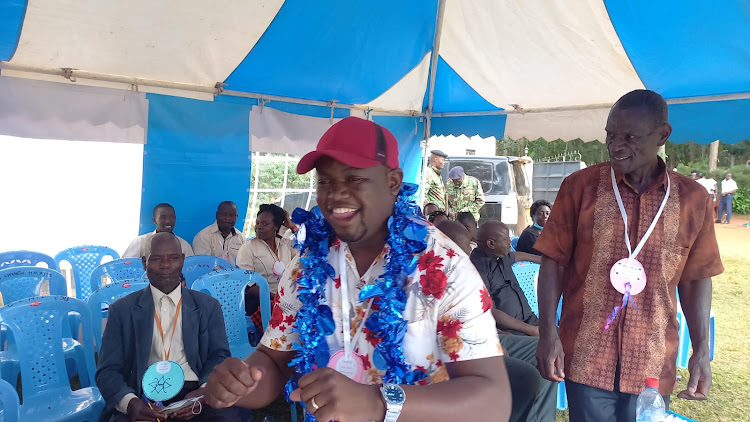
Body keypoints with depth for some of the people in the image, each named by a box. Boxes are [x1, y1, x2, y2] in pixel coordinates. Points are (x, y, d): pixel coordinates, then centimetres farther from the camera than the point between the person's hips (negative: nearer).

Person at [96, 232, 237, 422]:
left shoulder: (208, 306, 12)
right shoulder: (121, 310, 9)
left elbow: (219, 357, 6)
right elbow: (108, 370, 3)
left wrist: (204, 392, -16)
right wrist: (130, 402, -18)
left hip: (193, 393, 1)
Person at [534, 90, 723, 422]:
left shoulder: (692, 198, 1)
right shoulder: (580, 186, -5)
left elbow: (695, 279, 8)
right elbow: (553, 262, -4)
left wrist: (702, 350, 3)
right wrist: (547, 334, -11)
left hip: (653, 364, 2)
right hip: (586, 357, -2)